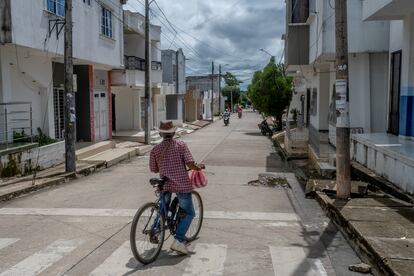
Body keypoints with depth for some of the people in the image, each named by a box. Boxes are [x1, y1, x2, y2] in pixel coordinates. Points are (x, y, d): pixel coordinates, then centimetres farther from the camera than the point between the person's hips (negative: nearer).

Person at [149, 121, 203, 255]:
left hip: (165, 184, 3)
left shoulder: (155, 150, 3)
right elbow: (190, 164, -13)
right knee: (189, 213, 11)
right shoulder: (181, 145, -5)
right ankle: (178, 241, -1)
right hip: (182, 184, -3)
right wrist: (198, 168, 8)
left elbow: (154, 169, 10)